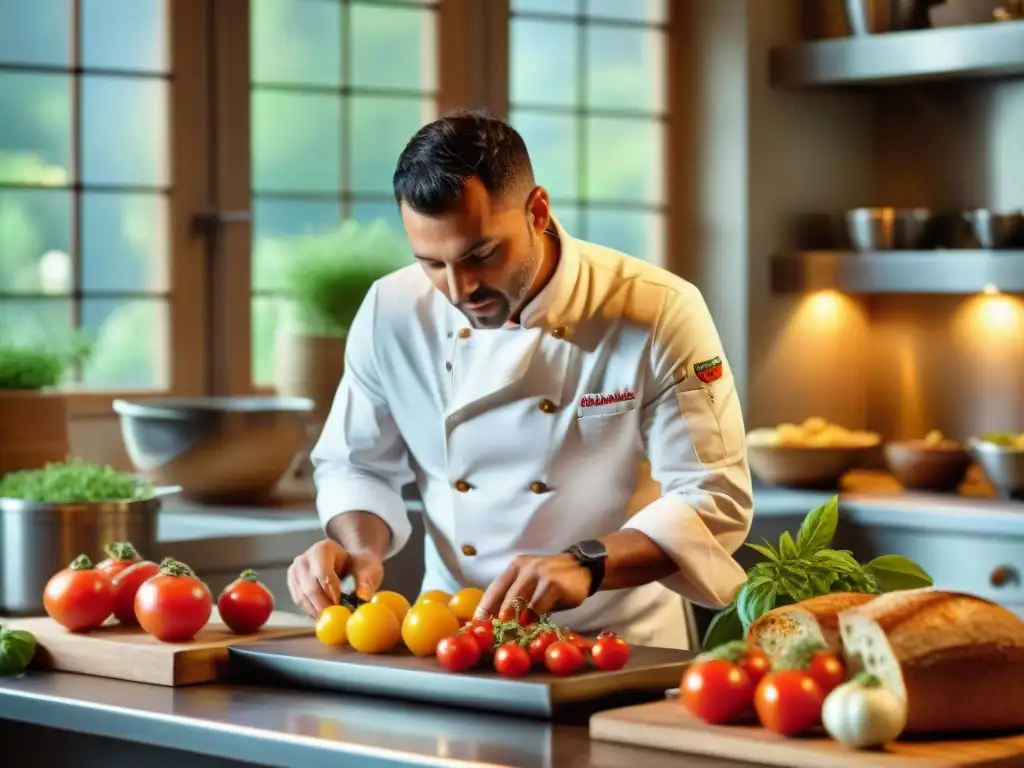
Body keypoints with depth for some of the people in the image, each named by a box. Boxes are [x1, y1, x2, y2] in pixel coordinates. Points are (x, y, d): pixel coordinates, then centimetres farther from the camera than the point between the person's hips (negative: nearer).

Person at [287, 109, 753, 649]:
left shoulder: (661, 314, -14)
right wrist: (361, 548, -11)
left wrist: (586, 565, -30)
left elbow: (713, 500, -14)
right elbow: (358, 465, 11)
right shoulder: (391, 314, -3)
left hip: (618, 648, -3)